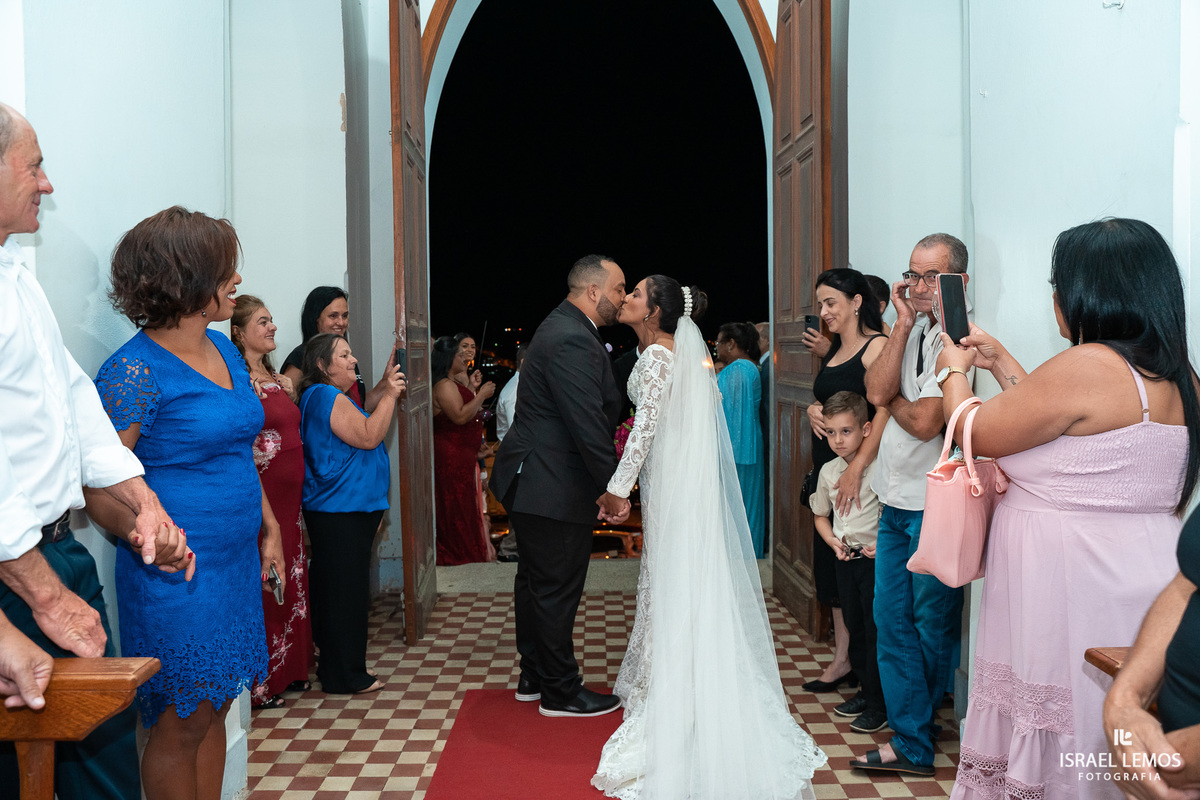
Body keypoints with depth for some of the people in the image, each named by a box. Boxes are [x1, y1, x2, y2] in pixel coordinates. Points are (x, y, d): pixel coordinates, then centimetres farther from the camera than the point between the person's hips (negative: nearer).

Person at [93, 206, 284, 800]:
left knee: (214, 709, 17)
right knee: (181, 725, 6)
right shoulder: (135, 370, -16)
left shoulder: (224, 350, 9)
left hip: (236, 562, 8)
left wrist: (268, 527, 17)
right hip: (179, 574, -8)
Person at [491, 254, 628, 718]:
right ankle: (560, 693, 15)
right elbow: (588, 424, -24)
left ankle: (534, 677, 33)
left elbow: (597, 411, 16)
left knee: (535, 582, 19)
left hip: (533, 481, 11)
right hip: (556, 487, -11)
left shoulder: (563, 328, 14)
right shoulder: (573, 340, -22)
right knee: (557, 589, 1)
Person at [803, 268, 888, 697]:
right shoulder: (834, 350, 15)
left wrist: (856, 467, -30)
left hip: (862, 473, -9)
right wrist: (812, 410, 2)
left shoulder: (877, 347, -12)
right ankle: (842, 660, 26)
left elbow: (885, 412, -23)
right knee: (833, 562, 14)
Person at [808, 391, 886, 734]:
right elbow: (821, 515, 17)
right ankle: (865, 691, 30)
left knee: (876, 630, -2)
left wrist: (883, 544, -19)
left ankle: (879, 705, 9)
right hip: (845, 560, 6)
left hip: (876, 559, -6)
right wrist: (833, 541, 0)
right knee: (854, 627, 15)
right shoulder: (828, 471, 5)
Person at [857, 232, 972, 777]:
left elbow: (925, 422, -21)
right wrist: (902, 325, -5)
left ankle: (920, 722, 28)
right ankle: (912, 746, 17)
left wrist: (891, 402, -1)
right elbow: (877, 392, -3)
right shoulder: (913, 332, 9)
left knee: (932, 626, 8)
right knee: (891, 620, 9)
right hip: (896, 502, 8)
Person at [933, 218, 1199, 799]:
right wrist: (999, 361, 27)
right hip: (1142, 581, 9)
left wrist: (953, 372, 12)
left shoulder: (1087, 365, -19)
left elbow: (975, 434, -8)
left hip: (1073, 593, -9)